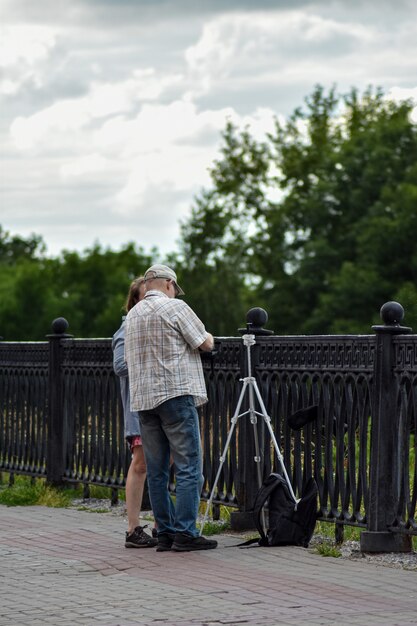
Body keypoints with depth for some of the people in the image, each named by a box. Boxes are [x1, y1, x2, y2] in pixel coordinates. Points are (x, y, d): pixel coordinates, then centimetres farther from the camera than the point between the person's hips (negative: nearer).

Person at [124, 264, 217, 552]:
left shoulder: (133, 314, 17)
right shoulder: (174, 307, -5)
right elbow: (206, 343, -2)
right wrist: (206, 336, 20)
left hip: (143, 399, 7)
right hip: (175, 393, -7)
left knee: (157, 471, 7)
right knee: (189, 466, -6)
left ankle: (166, 533, 7)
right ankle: (185, 533, -11)